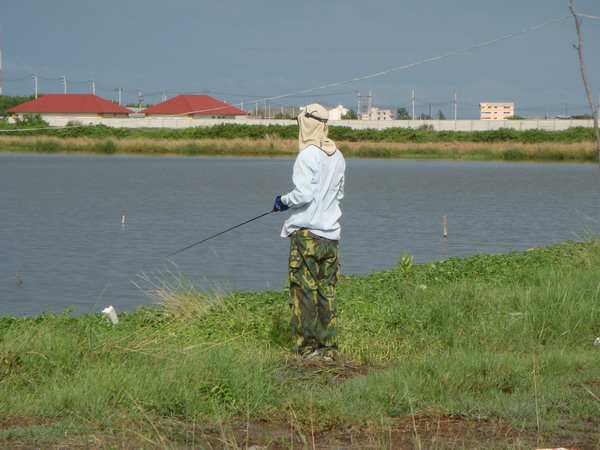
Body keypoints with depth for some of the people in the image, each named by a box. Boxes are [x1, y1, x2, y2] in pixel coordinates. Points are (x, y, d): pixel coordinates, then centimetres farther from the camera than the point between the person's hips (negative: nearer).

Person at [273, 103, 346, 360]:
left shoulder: (307, 156, -12)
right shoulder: (337, 157, 10)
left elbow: (303, 194, -18)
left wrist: (283, 201, -1)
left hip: (307, 234, -6)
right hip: (331, 234, 6)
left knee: (303, 290, -2)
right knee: (328, 291, 7)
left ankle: (308, 348, -4)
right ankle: (329, 348, 6)